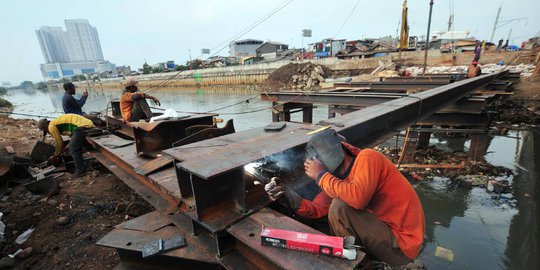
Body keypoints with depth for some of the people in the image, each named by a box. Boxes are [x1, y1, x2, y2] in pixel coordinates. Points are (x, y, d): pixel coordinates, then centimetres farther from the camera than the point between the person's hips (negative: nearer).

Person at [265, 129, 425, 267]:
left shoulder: (367, 158, -19)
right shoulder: (339, 176, 4)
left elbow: (358, 198, -37)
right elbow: (317, 209, 0)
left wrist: (321, 175, -24)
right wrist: (289, 197, -16)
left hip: (401, 246, -8)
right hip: (385, 228, 8)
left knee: (340, 207, -22)